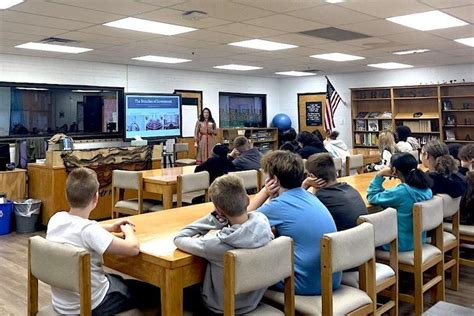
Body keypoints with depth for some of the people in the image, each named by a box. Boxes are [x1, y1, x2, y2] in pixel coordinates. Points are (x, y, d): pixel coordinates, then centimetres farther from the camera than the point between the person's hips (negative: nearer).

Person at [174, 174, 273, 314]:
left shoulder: (218, 244, -36)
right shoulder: (262, 220, -23)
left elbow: (178, 238, -19)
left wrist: (215, 217, -21)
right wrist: (216, 218, -13)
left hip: (224, 308, -5)